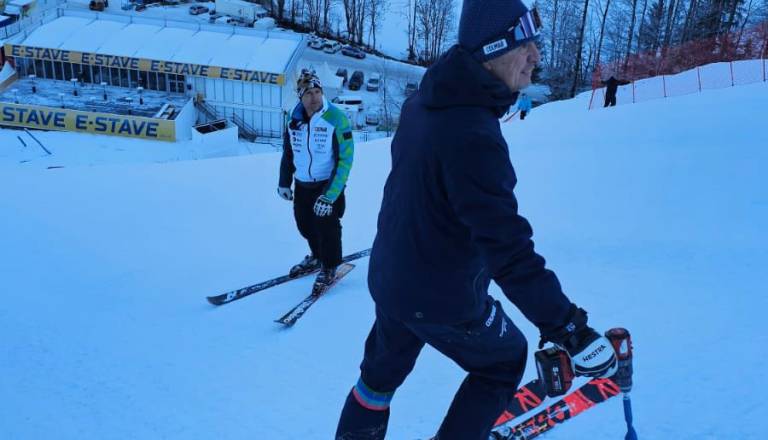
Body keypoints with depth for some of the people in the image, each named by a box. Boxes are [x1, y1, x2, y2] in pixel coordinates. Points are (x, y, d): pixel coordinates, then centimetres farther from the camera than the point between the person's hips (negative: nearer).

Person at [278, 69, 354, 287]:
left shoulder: (337, 119, -19)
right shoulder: (294, 118, -2)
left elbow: (345, 159, -19)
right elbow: (288, 151, 12)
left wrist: (330, 195, -23)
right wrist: (284, 182, 12)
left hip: (328, 184, -5)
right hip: (302, 184, 5)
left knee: (326, 225, 3)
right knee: (305, 223, 15)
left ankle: (329, 266, 27)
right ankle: (316, 256, 42)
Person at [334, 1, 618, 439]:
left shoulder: (422, 103, -3)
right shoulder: (473, 135, -31)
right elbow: (508, 248, -34)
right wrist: (567, 326, -29)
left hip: (388, 276, 8)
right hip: (445, 300, -7)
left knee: (384, 369, 29)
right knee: (505, 360, 21)